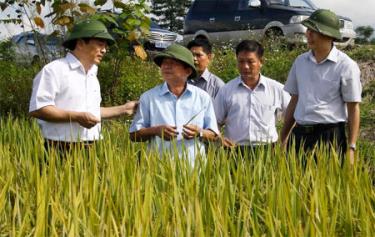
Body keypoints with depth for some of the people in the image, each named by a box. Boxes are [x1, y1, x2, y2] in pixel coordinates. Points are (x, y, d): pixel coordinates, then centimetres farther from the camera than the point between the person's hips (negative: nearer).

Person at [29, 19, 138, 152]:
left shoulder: (92, 76, 20)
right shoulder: (54, 70, -7)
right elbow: (37, 109, -16)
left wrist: (124, 109, 22)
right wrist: (77, 117, -20)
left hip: (90, 151, 7)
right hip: (61, 151, -7)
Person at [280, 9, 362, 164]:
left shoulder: (346, 66, -5)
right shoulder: (300, 62, 9)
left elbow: (353, 108, -4)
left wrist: (351, 147, -9)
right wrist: (283, 138, 16)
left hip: (330, 135, -4)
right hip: (299, 134, 4)